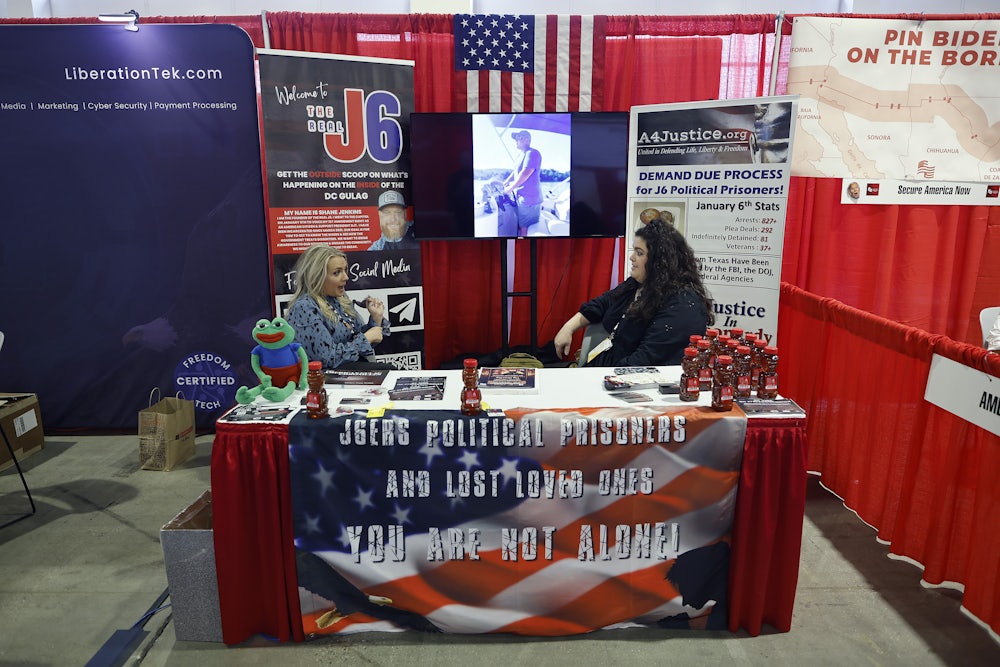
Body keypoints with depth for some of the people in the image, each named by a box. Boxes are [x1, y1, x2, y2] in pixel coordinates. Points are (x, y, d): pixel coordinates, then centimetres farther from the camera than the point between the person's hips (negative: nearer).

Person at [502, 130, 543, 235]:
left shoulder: (532, 153, -15)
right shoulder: (522, 155, 18)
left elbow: (525, 174, -23)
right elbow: (515, 172, 28)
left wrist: (510, 188, -15)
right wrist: (503, 184, 20)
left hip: (529, 199, -10)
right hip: (521, 198, 10)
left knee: (525, 229, -5)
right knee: (520, 227, 16)